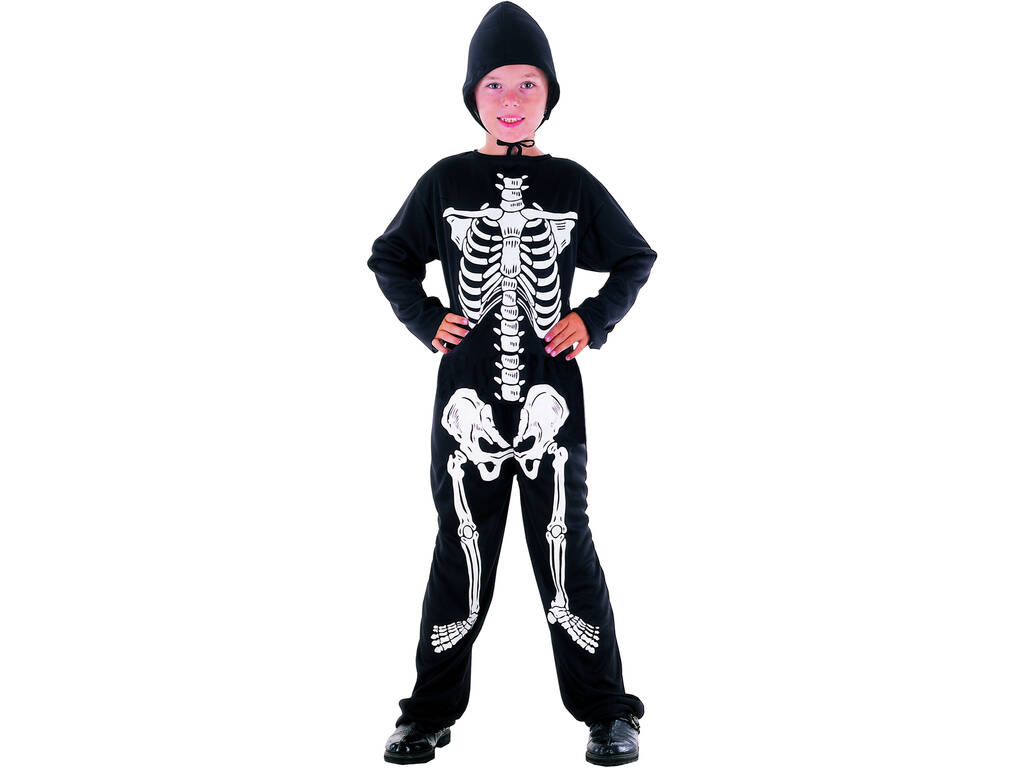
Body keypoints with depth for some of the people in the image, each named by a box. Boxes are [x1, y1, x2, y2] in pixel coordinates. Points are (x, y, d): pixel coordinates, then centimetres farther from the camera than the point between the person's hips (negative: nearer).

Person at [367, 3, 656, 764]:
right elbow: (389, 258, 14)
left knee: (567, 546, 4)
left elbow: (636, 259, 14)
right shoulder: (445, 181, 4)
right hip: (467, 394, 1)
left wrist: (594, 320, 1)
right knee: (461, 550, 7)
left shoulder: (573, 184, 4)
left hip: (550, 395, 0)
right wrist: (427, 320, 0)